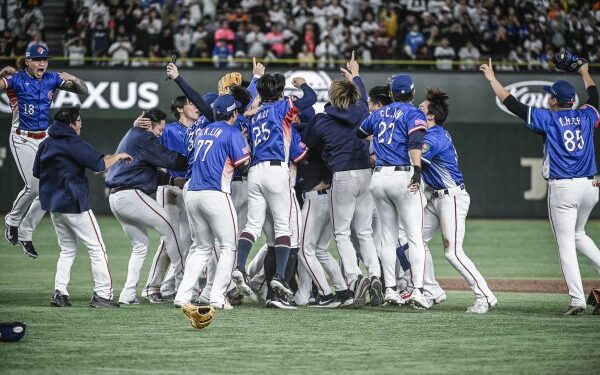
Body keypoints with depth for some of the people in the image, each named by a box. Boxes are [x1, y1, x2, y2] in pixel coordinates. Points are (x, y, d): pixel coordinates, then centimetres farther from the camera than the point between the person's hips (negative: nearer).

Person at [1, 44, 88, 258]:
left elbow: (84, 91, 4)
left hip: (45, 140, 5)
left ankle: (25, 233, 15)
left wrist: (74, 80, -15)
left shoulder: (52, 79, 2)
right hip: (22, 140, -5)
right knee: (33, 186, -17)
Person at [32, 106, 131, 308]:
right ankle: (102, 294, -5)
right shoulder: (73, 144, -14)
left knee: (67, 250, 18)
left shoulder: (45, 144, 9)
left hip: (53, 205, 8)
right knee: (97, 248, -1)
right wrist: (118, 156, -3)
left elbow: (36, 172, 16)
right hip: (74, 205, -8)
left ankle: (59, 292, 6)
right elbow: (100, 164, -19)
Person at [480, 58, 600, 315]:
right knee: (578, 234, 27)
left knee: (566, 243, -4)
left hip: (562, 188, -5)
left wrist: (493, 79, 5)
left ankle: (577, 299, -12)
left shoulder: (548, 119, -5)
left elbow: (513, 105, -3)